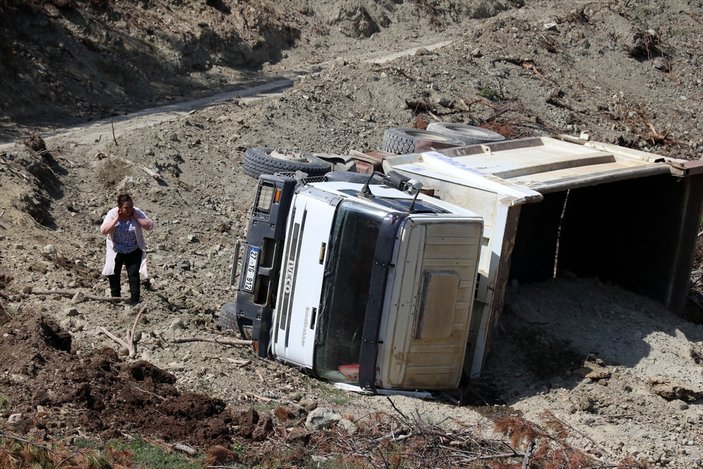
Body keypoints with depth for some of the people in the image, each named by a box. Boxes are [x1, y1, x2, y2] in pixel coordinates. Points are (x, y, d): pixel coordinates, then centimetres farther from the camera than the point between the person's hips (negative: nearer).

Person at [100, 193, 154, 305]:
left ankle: (134, 301, 2)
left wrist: (135, 217, -26)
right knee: (113, 274, 8)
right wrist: (117, 219, -28)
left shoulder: (137, 212, -14)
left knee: (134, 274, -6)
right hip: (115, 251, 1)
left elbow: (150, 225, -22)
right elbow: (103, 231, -25)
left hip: (134, 251, -1)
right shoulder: (112, 214, -15)